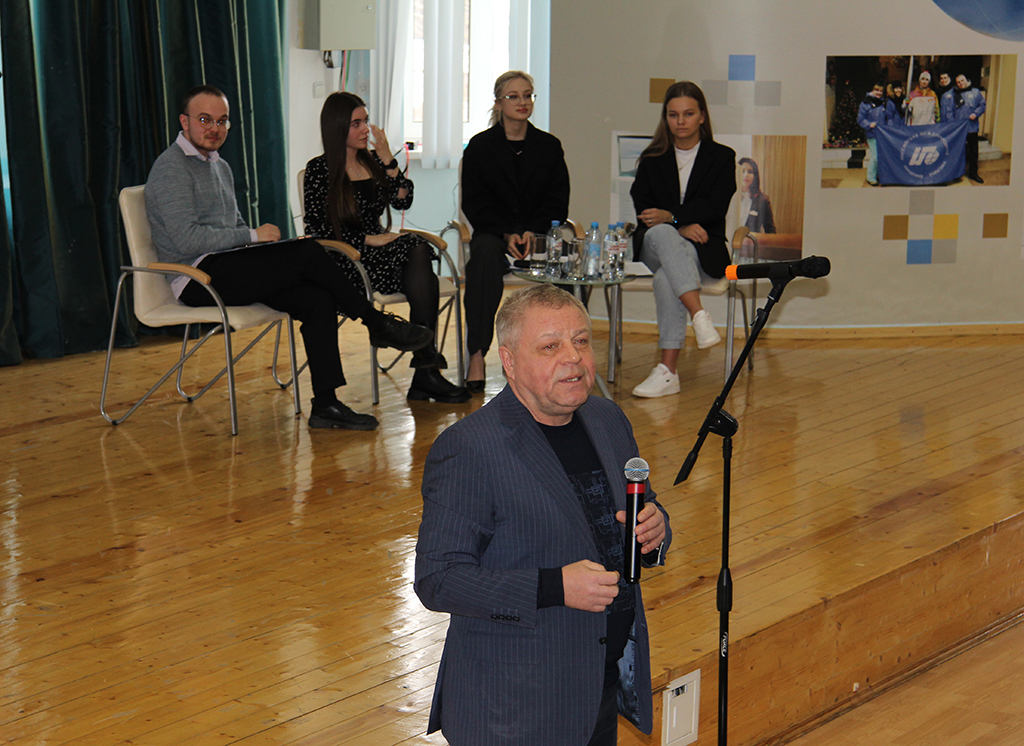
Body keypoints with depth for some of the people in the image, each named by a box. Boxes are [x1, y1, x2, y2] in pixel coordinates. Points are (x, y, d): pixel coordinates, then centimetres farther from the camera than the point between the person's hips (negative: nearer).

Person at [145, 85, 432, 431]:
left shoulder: (220, 166, 22)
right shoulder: (171, 168, -7)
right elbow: (187, 239, -18)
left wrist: (260, 243, 4)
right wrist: (254, 236, -12)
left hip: (228, 272, 9)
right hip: (197, 278, -9)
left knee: (318, 299, -16)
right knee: (308, 252, -22)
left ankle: (325, 404, -16)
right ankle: (377, 324, -6)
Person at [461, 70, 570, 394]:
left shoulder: (549, 146, 11)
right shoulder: (480, 146, 6)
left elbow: (557, 202, 6)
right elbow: (474, 204, 1)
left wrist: (532, 233, -13)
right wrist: (507, 234, -15)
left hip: (539, 233, 1)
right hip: (493, 231, -1)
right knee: (485, 253, -37)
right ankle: (477, 354, -40)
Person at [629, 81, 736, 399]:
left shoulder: (722, 157, 10)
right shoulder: (652, 159, 16)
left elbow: (714, 207, -6)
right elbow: (642, 209, 3)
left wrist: (672, 216, -23)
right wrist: (680, 227, -15)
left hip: (703, 250, -1)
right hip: (653, 247, 1)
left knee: (667, 277, -36)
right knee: (661, 234, -38)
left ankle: (667, 370, -43)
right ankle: (700, 316, -54)